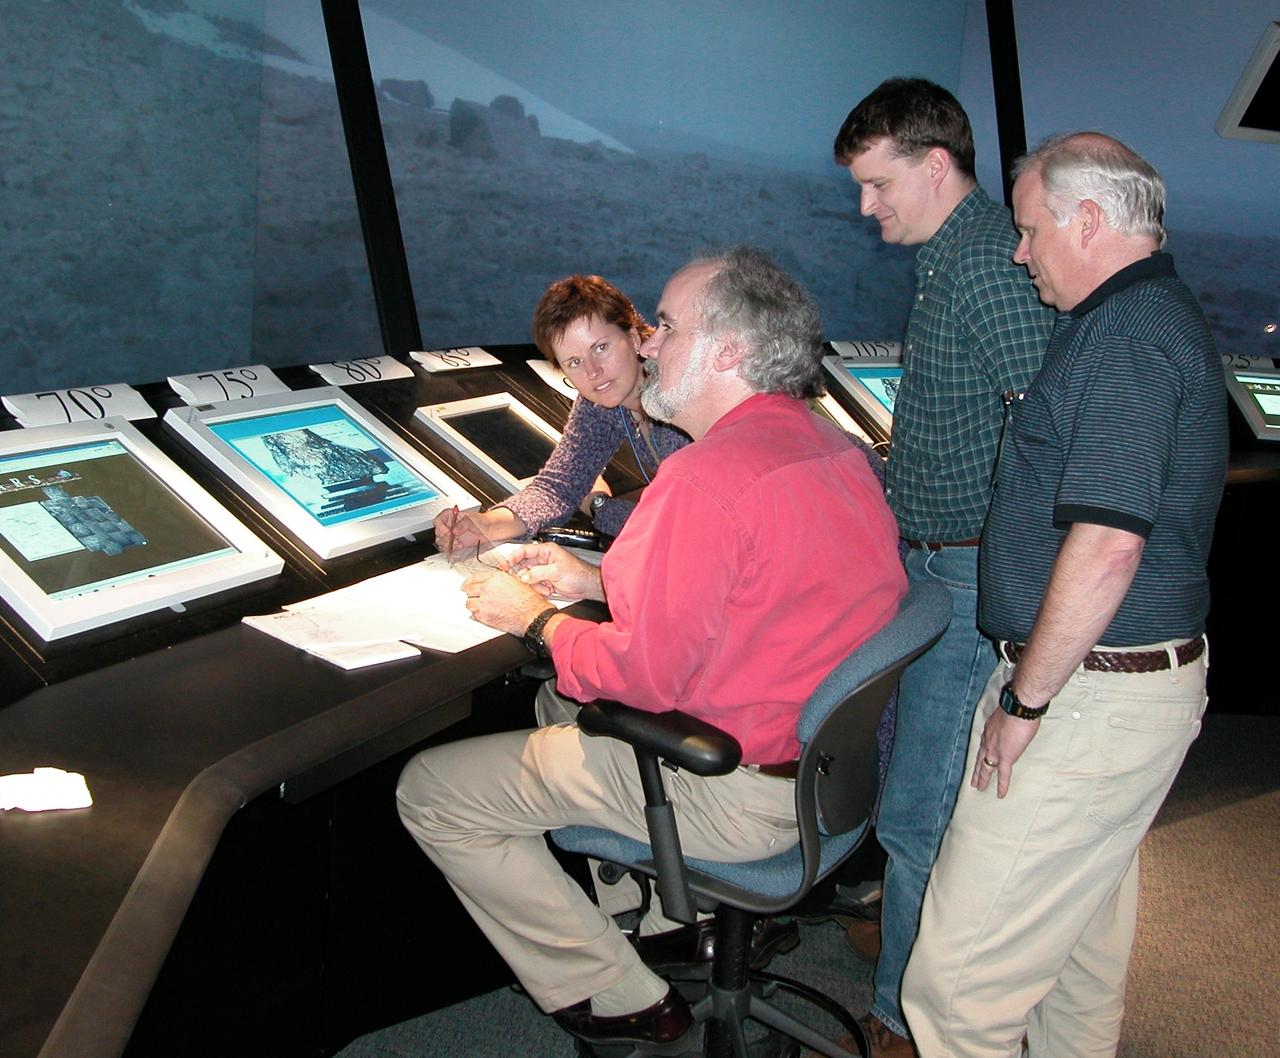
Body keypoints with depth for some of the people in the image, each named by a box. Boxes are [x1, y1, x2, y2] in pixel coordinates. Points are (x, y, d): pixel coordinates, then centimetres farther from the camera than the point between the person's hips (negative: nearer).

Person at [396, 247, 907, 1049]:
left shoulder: (708, 478, -26)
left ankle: (622, 999, 9)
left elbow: (643, 674, -24)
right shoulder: (833, 446, 4)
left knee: (430, 792, 0)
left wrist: (534, 619, -5)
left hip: (741, 798, -10)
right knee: (557, 703, 31)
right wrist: (597, 582, 12)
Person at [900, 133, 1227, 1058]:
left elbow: (1107, 542, -26)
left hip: (1092, 694, -11)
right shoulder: (1167, 315, 16)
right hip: (1132, 680, 11)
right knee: (1085, 942, 23)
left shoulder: (1124, 330, -18)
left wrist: (1026, 701, -18)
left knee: (960, 970, -4)